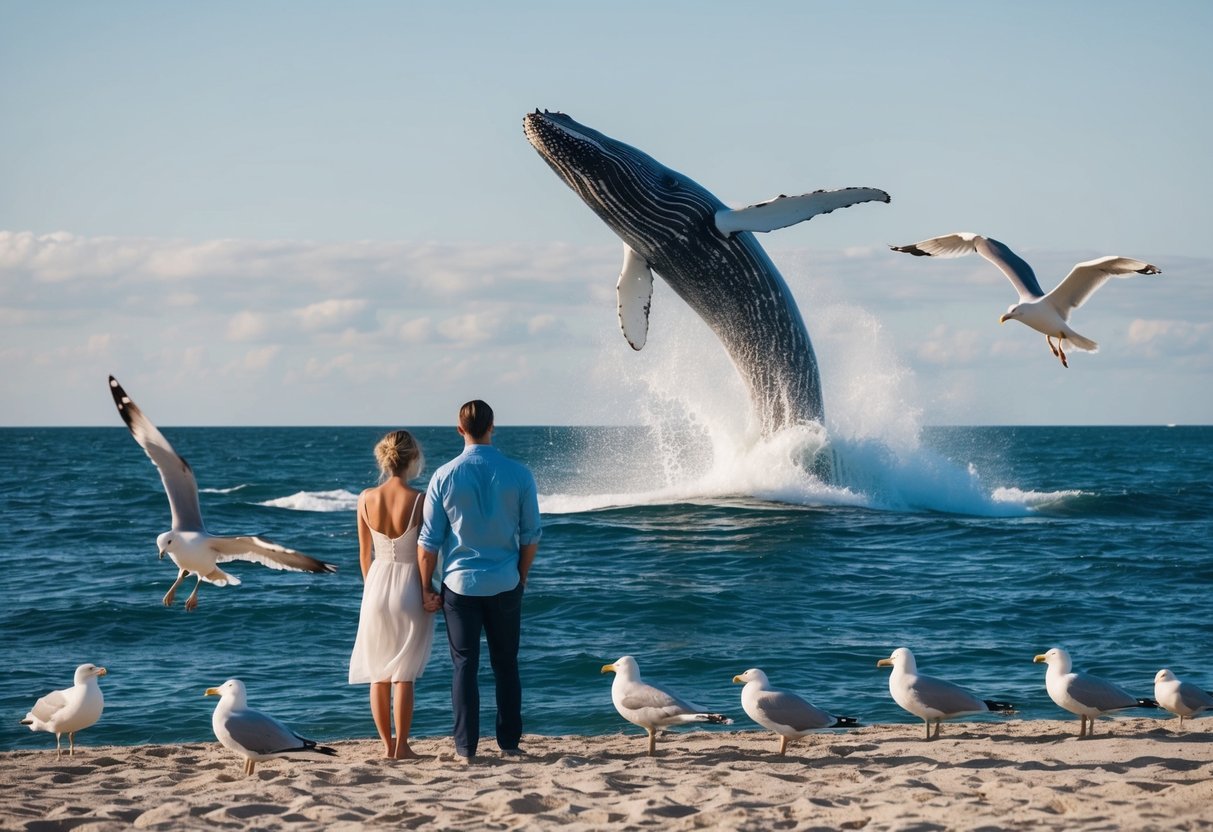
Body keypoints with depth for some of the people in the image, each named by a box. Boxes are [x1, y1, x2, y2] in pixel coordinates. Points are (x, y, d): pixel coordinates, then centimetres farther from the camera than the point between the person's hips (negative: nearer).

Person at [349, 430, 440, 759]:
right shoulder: (419, 500, -15)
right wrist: (430, 593, -2)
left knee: (378, 672, 13)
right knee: (403, 674, 3)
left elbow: (365, 554, 4)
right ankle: (401, 746, 6)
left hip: (376, 587, 3)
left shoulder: (366, 499, -4)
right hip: (409, 587, -3)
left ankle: (387, 744, 18)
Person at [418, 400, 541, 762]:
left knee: (465, 666, 5)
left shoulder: (445, 476, -7)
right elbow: (531, 536, 1)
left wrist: (426, 586, 6)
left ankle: (466, 747, 4)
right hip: (505, 584, 1)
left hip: (460, 584, -1)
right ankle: (509, 742, 14)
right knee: (506, 665, 12)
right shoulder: (518, 474, -5)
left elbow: (429, 541, -4)